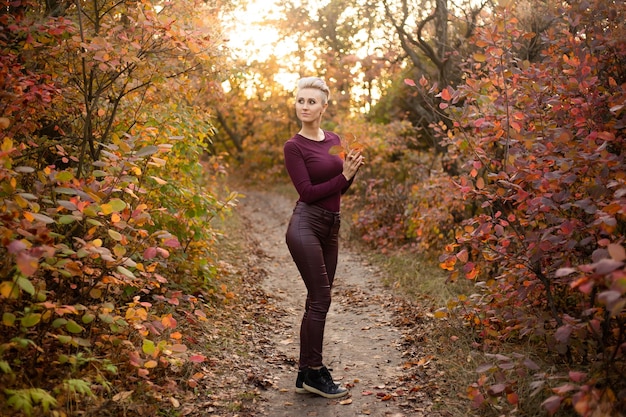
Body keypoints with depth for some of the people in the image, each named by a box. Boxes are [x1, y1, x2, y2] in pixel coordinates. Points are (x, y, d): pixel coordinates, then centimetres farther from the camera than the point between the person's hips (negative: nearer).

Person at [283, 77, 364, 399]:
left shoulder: (334, 140, 12)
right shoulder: (294, 146, -7)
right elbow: (307, 192, -14)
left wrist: (351, 170, -3)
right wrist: (344, 175, -12)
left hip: (331, 228, 7)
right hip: (306, 225, -7)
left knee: (317, 300, 10)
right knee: (320, 299, -8)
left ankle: (305, 374, 19)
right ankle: (315, 372, 5)